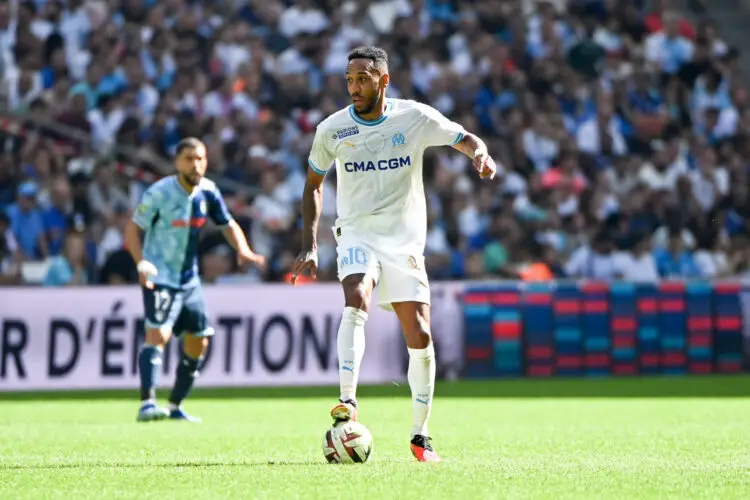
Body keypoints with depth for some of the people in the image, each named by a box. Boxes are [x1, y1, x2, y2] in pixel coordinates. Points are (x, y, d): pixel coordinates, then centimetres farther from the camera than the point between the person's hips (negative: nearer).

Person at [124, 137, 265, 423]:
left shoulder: (208, 192, 0)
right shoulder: (159, 193, -15)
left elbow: (228, 225, 12)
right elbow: (133, 229, -10)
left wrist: (243, 250, -7)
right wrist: (142, 263, -25)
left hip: (189, 279, 7)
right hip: (160, 277, -7)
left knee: (198, 342, 7)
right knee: (158, 334, -23)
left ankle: (174, 407, 20)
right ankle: (147, 404, -30)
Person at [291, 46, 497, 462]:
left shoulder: (416, 118, -4)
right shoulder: (332, 129, -1)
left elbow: (464, 139, 5)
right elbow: (313, 185, 11)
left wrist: (480, 154, -20)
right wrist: (310, 245, 4)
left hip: (405, 240, 1)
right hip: (357, 235, -1)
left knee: (419, 337, -4)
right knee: (356, 302, -31)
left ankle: (420, 434, 10)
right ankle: (348, 404, -37)